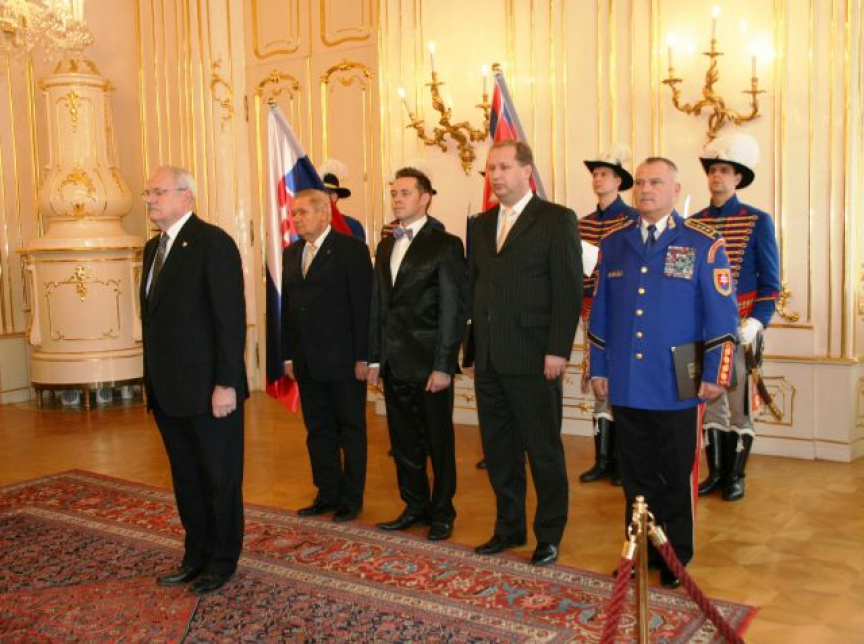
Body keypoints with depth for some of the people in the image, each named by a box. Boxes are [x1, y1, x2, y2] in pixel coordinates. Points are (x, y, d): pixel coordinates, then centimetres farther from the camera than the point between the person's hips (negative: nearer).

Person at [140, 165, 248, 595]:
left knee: (219, 478, 7)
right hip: (168, 390, 8)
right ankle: (196, 555, 32)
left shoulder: (213, 242, -12)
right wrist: (153, 382, 11)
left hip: (208, 389, -8)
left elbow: (231, 317, -17)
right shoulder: (154, 247, 13)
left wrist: (226, 383, -20)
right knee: (185, 478, 17)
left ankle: (223, 559, 23)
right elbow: (155, 317, 14)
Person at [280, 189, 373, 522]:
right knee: (318, 431, 13)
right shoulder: (291, 253, 12)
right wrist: (288, 355, 8)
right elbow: (287, 305, 13)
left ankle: (351, 498, 17)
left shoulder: (351, 248, -7)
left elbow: (363, 304, -11)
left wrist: (363, 356, -14)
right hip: (307, 362, 6)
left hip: (343, 360, -6)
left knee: (351, 430, 6)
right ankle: (328, 494, 25)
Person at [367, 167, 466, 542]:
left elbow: (453, 310, -11)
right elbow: (378, 306, 15)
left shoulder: (445, 245, -6)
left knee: (439, 442, 6)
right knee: (404, 441, 13)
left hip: (429, 364, -6)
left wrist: (443, 366, -15)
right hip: (395, 365, 6)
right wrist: (375, 358, 10)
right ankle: (415, 506, 28)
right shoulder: (385, 247, 14)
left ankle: (442, 511, 21)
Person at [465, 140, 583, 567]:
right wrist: (474, 346, 9)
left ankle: (548, 535, 19)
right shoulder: (481, 224, 14)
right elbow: (474, 285, 15)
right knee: (499, 450, 14)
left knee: (544, 450, 5)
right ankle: (508, 528, 29)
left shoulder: (557, 220, -4)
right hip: (489, 359, 6)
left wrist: (557, 350, -16)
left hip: (533, 358, -6)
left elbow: (569, 290, -10)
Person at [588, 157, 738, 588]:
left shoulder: (703, 244, -1)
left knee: (677, 477, 9)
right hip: (626, 386, 3)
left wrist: (715, 374, -8)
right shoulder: (613, 244, 9)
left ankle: (676, 559, 25)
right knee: (636, 477, 13)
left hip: (678, 388, -3)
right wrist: (599, 369, 8)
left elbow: (721, 315, -3)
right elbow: (600, 311, 11)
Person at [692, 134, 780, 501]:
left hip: (739, 329, -3)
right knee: (709, 402, 9)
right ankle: (716, 473, 22)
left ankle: (736, 477, 16)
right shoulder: (692, 224, 6)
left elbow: (770, 283, -2)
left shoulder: (758, 222, -2)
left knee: (739, 404, 4)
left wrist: (755, 323, -13)